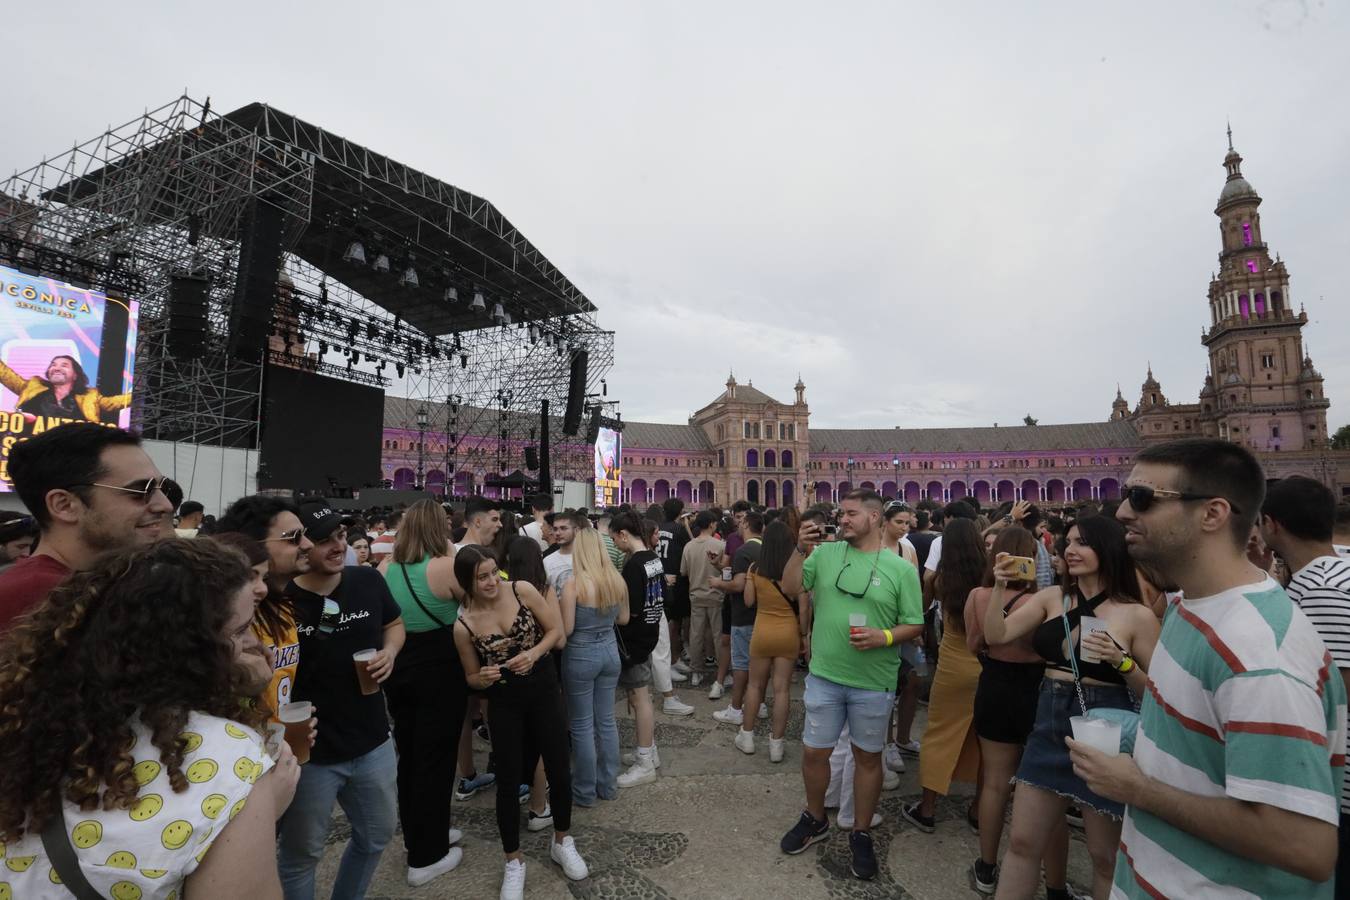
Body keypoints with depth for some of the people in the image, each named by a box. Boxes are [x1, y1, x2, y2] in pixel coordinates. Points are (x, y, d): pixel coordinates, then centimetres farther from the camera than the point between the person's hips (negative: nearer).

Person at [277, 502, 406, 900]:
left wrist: (390, 651, -10)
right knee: (300, 854, 18)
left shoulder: (369, 581, -8)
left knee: (376, 837, 25)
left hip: (373, 743, 5)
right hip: (310, 752, -4)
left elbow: (394, 623, 11)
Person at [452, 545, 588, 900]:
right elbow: (472, 677, 1)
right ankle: (514, 862, 28)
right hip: (503, 702, 0)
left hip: (543, 689, 1)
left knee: (559, 768, 9)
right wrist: (483, 678, -22)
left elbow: (556, 629, -5)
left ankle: (562, 842, 35)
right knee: (508, 779, 5)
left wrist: (533, 653, -21)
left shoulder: (522, 590, -14)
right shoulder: (463, 625, -13)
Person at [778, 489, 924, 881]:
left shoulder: (901, 568, -6)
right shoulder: (825, 553, -2)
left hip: (874, 683, -1)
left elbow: (914, 625, -2)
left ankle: (861, 834, 36)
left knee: (868, 757, 15)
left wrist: (883, 637, -20)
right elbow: (790, 589, -3)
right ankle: (815, 819, 38)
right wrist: (801, 551, -16)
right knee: (813, 752, 12)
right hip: (824, 676, 2)